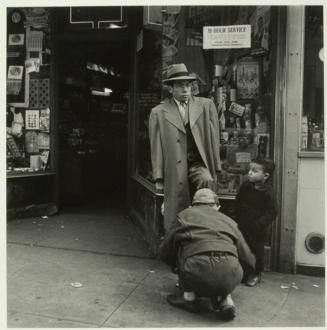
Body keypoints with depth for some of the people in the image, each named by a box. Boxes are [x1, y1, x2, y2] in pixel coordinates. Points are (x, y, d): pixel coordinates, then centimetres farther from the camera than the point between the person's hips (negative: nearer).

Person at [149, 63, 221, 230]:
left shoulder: (206, 105, 8)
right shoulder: (158, 113, 6)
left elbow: (214, 139, 8)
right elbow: (156, 148, 5)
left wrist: (215, 169, 4)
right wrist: (158, 178, 1)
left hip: (199, 165, 1)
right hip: (174, 173, 0)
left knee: (207, 181, -30)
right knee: (175, 220, 0)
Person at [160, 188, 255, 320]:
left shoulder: (184, 215, 23)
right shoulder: (228, 221, 28)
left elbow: (164, 252, 26)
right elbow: (249, 262, 31)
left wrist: (177, 265, 48)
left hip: (196, 274, -2)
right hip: (229, 276, 3)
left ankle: (189, 297, 21)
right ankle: (226, 300, 14)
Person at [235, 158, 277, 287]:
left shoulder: (268, 193, -17)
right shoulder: (245, 186, -1)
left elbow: (271, 213, -17)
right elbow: (238, 203, 11)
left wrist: (258, 225, -21)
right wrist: (238, 217, 3)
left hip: (257, 229, -5)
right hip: (242, 225, 5)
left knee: (256, 251, 8)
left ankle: (256, 274, 28)